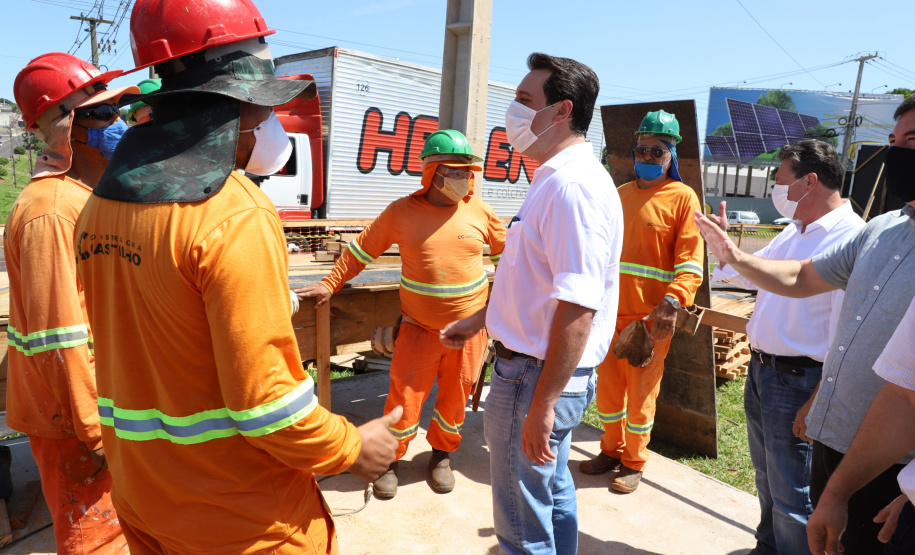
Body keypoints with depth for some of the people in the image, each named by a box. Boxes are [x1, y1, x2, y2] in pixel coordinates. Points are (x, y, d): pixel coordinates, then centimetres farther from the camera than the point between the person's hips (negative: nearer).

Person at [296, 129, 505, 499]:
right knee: (405, 395, 0)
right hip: (419, 326, -1)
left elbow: (506, 250, 14)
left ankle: (442, 454, 37)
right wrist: (330, 284, 2)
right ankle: (390, 458, 24)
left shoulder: (479, 211, -1)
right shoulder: (402, 212, -5)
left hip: (468, 326, 2)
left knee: (455, 395, 13)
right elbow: (361, 250, 3)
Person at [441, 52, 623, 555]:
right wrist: (478, 321, 25)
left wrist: (542, 404, -26)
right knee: (552, 492, 26)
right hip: (534, 366, 10)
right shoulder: (554, 179, 12)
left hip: (538, 377, -10)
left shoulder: (573, 184, -23)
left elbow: (577, 305, -29)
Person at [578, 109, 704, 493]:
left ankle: (634, 462, 24)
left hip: (651, 316, -5)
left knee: (641, 392, 6)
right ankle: (611, 450, 33)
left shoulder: (682, 197, -4)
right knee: (607, 385, 13)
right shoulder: (619, 195, 12)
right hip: (611, 310, 5)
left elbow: (690, 262, -10)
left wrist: (672, 303, -22)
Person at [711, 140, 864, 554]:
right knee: (766, 475, 25)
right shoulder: (793, 233, 10)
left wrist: (818, 403, -22)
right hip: (760, 369, 9)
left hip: (798, 381, -9)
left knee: (792, 496, 5)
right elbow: (749, 273, 25)